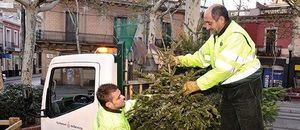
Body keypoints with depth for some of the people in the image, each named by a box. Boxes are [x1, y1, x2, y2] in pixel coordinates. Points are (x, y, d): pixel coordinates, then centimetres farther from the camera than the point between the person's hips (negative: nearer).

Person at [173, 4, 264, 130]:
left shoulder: (236, 36, -24)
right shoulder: (216, 35, 8)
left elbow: (224, 68, -30)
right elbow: (202, 56, 8)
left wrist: (198, 84, -28)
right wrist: (181, 60, -7)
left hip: (246, 87, -9)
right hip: (229, 88, 9)